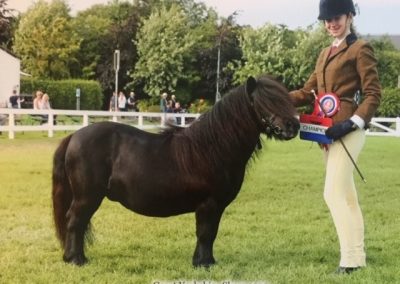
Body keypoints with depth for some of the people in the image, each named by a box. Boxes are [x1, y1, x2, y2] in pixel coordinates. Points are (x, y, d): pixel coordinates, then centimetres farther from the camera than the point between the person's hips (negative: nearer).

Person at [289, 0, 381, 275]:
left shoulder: (360, 49, -5)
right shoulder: (326, 53, 19)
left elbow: (373, 95, -10)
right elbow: (308, 92, 14)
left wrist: (352, 122, -23)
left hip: (347, 128, -9)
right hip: (327, 130, 9)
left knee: (334, 193, -12)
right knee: (345, 195, 12)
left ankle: (351, 259, -6)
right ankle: (356, 253, 20)